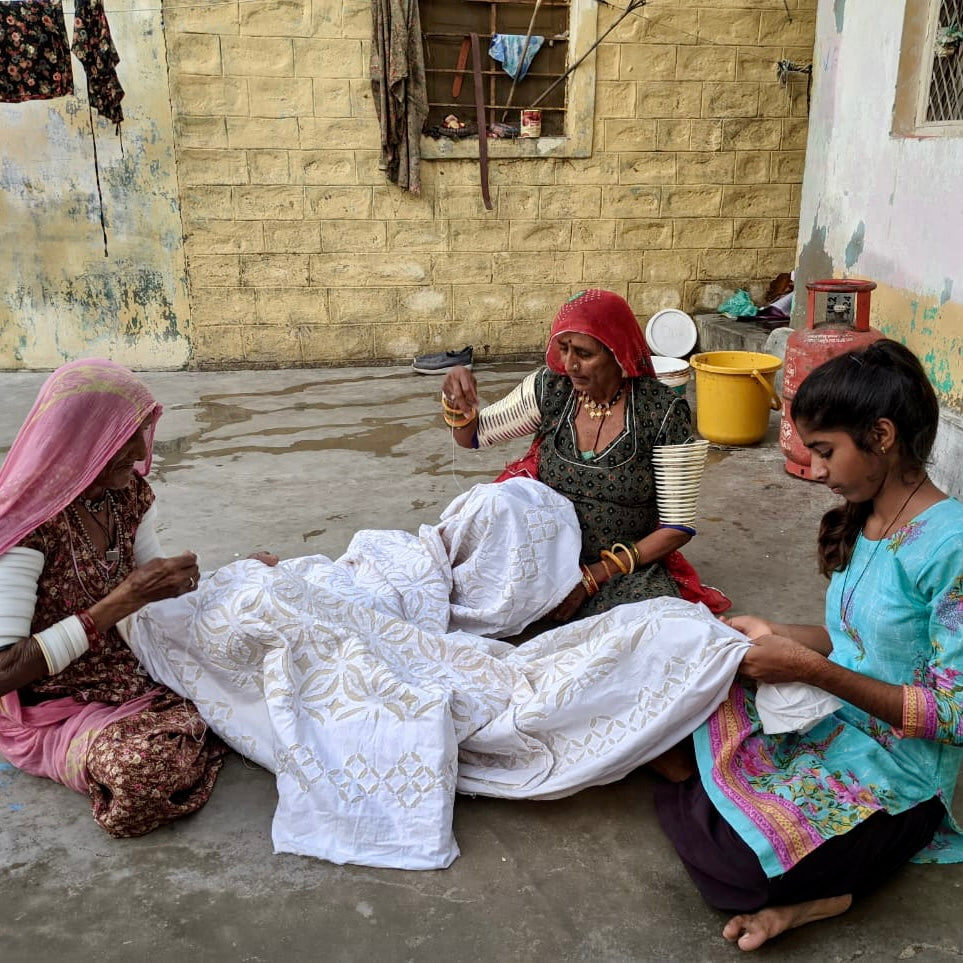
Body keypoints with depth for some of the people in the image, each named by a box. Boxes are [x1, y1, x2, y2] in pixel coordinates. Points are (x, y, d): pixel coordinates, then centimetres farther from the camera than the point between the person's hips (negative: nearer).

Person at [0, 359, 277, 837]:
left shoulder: (128, 494, -2)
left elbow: (164, 585, 9)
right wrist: (122, 601, -33)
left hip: (124, 668, 6)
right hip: (50, 706, -6)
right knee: (157, 762, -32)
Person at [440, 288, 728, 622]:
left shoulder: (663, 411, -13)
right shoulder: (550, 388, -4)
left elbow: (679, 526, -9)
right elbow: (471, 435, 7)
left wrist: (592, 577, -15)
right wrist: (457, 400, -17)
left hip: (628, 570, -2)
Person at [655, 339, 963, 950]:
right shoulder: (864, 522, 3)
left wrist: (810, 669, -24)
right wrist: (773, 636, -1)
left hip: (898, 777, -9)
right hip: (829, 725, 9)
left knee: (729, 858, -27)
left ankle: (815, 889, 4)